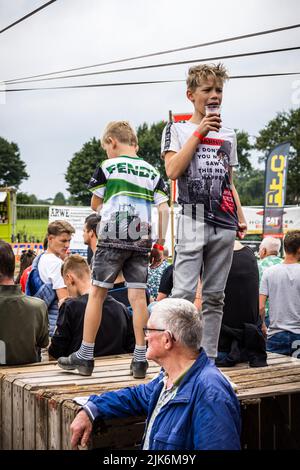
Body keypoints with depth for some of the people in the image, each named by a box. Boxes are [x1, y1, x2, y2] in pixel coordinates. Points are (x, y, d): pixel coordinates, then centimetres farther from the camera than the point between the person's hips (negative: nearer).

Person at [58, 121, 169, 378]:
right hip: (141, 241, 4)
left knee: (97, 293, 4)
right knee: (138, 296, 3)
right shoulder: (152, 171, 12)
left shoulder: (108, 167, 2)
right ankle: (140, 359, 2)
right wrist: (160, 242, 9)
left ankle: (86, 355, 9)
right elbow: (164, 208, 6)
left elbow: (95, 204, 9)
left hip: (112, 238, -3)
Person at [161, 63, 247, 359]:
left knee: (214, 296, 7)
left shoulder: (228, 135, 20)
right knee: (183, 294, -12)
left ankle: (209, 360, 13)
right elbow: (173, 171, -10)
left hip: (224, 224, 5)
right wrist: (199, 132, -8)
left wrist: (240, 218, 13)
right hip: (193, 220, -4)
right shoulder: (177, 129, 7)